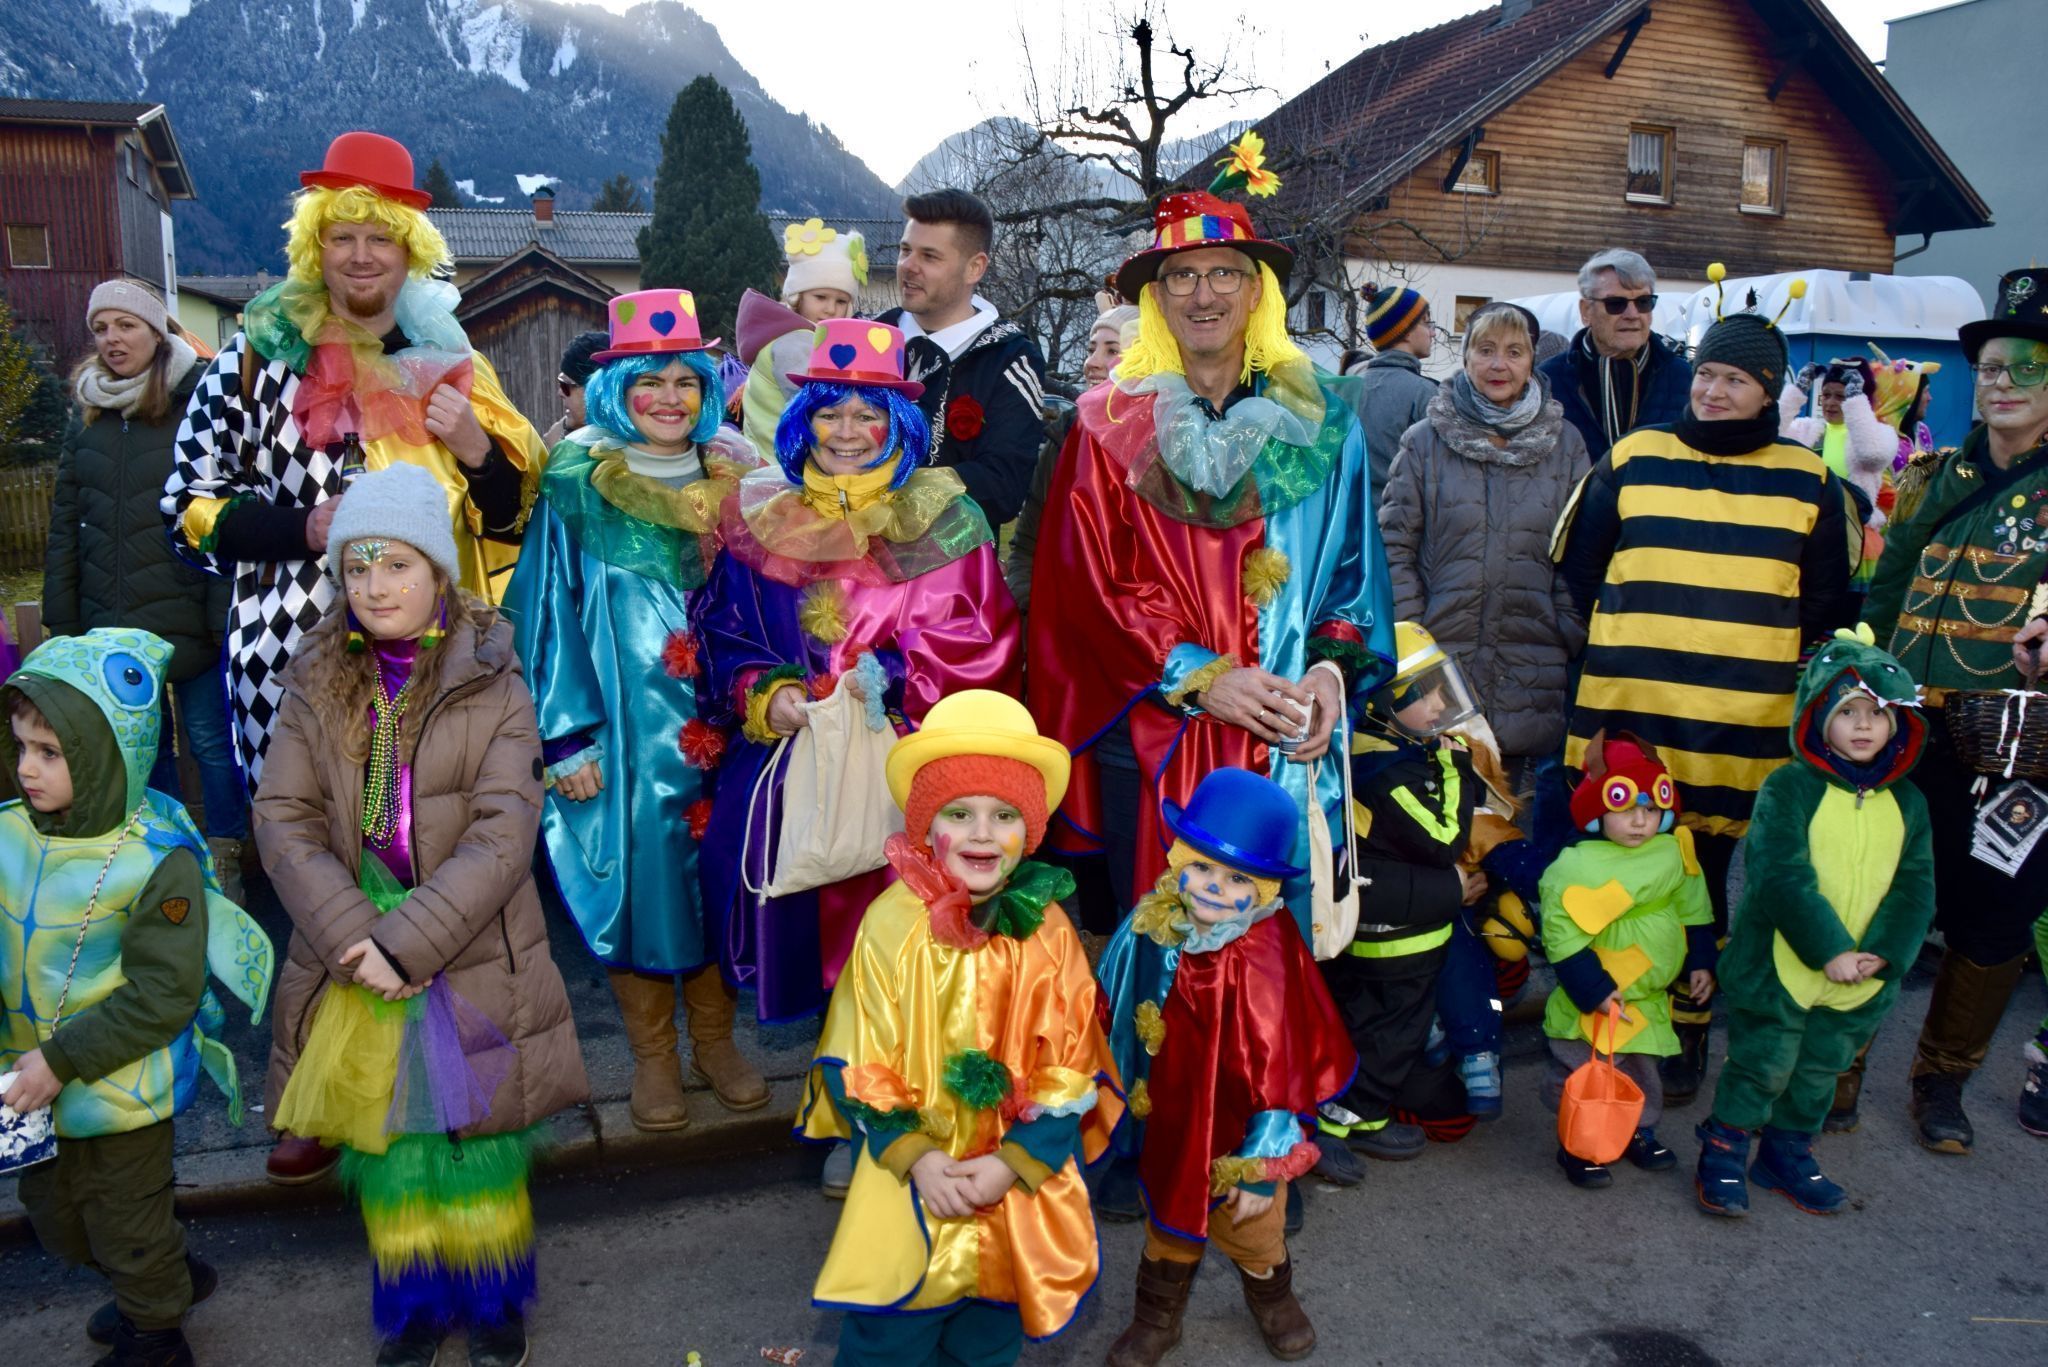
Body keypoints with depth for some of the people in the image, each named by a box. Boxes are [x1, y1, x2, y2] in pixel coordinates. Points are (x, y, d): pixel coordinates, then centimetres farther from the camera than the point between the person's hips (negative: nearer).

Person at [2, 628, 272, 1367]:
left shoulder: (157, 862, -24)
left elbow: (163, 995, -22)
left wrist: (62, 1059, -23)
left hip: (121, 1094, -6)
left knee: (128, 1228, 14)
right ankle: (168, 1282, 52)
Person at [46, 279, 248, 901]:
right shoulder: (86, 422, 10)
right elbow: (64, 529, 13)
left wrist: (223, 614, -14)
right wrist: (62, 620, 9)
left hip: (190, 625, -5)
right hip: (111, 628, 5)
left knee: (210, 743, 3)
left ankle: (223, 865, 17)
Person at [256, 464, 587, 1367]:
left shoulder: (491, 684, -7)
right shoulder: (317, 683, 2)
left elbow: (503, 833, -13)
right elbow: (282, 818, -4)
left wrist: (407, 942, -19)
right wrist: (353, 938, -15)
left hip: (473, 962, -2)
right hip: (355, 965, 2)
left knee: (476, 1148, 8)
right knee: (389, 1152, 12)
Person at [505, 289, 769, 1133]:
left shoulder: (731, 483, 8)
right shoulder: (579, 488, -1)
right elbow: (550, 614, -2)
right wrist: (566, 738, -7)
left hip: (714, 721, 3)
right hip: (621, 722, -2)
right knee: (636, 866, 1)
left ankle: (716, 1041, 24)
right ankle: (653, 1058, 18)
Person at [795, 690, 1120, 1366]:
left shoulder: (1049, 932, -12)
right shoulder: (890, 924, -16)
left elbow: (1069, 1069, -6)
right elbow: (858, 1063, -9)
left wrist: (1014, 1161, -14)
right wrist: (914, 1156, -15)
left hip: (1021, 1175, 2)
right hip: (913, 1173, -1)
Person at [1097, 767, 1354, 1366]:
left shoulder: (1265, 963, -32)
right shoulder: (1152, 929, -16)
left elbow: (1279, 1070, -24)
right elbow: (1118, 1015, 2)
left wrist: (1263, 1165, -17)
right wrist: (1127, 1093, 12)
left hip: (1237, 1135, -3)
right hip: (1170, 1125, 4)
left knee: (1252, 1232, 24)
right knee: (1169, 1222, 26)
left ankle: (1272, 1296, 55)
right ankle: (1156, 1318, 51)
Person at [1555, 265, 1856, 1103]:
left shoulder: (1808, 483, 7)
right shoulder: (1632, 461, 7)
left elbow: (1827, 606, 13)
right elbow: (1578, 570, 13)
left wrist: (1780, 673, 6)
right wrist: (1621, 645, 11)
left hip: (1743, 728, 0)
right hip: (1629, 715, 1)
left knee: (1704, 876, 8)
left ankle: (1687, 1033, 22)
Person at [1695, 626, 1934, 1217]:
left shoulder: (1907, 803, 4)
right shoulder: (1789, 789, -13)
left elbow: (1915, 888, 1)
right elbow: (1783, 879, -19)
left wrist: (1882, 954, -12)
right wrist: (1830, 950, -23)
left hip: (1860, 981, 5)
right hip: (1778, 970, -5)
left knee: (1819, 1074, 18)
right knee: (1759, 1068, 5)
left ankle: (1788, 1155, 36)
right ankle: (1723, 1155, 22)